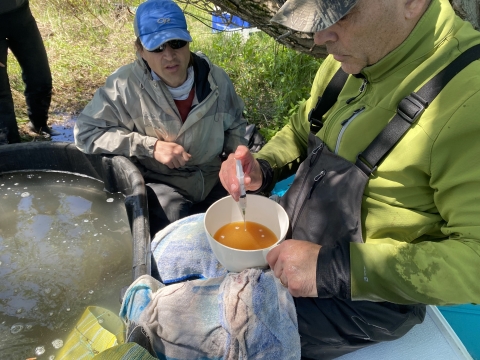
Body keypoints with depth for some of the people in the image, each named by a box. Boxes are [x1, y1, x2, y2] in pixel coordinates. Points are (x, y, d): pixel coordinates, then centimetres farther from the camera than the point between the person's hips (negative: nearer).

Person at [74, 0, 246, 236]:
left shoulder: (216, 78, 0)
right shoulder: (125, 85, -13)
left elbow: (235, 126, 16)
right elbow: (86, 132, -11)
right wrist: (151, 146, -20)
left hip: (213, 178, 4)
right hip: (160, 183, -4)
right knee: (177, 224, -32)